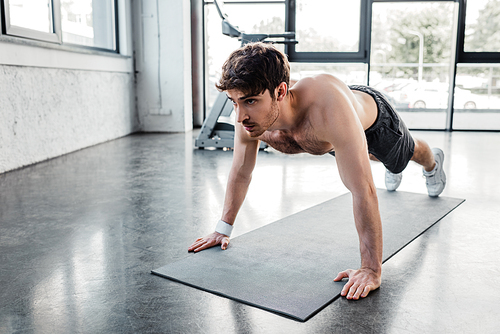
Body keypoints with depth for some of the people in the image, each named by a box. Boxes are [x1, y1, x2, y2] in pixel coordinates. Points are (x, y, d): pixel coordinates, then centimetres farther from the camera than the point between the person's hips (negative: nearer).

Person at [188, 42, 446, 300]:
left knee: (407, 152, 31)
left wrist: (371, 269, -50)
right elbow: (240, 173, -18)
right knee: (377, 158, 38)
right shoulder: (250, 114, -37)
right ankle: (392, 170, 75)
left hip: (373, 117, -4)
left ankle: (433, 162, 68)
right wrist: (223, 229, -15)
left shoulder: (327, 106, -55)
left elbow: (363, 191, -53)